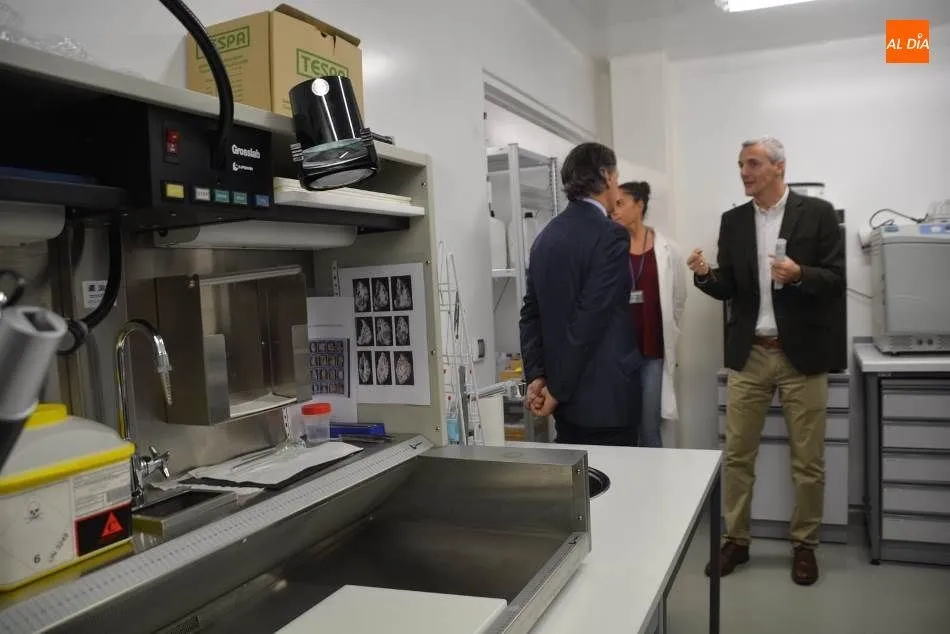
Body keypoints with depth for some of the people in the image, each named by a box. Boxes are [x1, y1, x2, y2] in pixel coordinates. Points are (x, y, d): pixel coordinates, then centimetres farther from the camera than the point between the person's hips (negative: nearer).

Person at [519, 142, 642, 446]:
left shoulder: (546, 236, 9)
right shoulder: (610, 235, -14)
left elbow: (530, 313, 7)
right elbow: (590, 318, -19)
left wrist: (536, 376, 2)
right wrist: (558, 389, -13)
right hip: (605, 396, -7)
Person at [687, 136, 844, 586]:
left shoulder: (817, 214, -3)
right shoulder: (733, 221, 7)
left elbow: (837, 282, -5)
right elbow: (728, 290, 6)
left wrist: (799, 275, -24)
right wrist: (706, 275, -15)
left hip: (801, 354, -2)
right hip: (749, 354, 3)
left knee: (808, 460, 7)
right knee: (736, 455, 7)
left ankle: (804, 545, 25)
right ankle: (735, 540, 22)